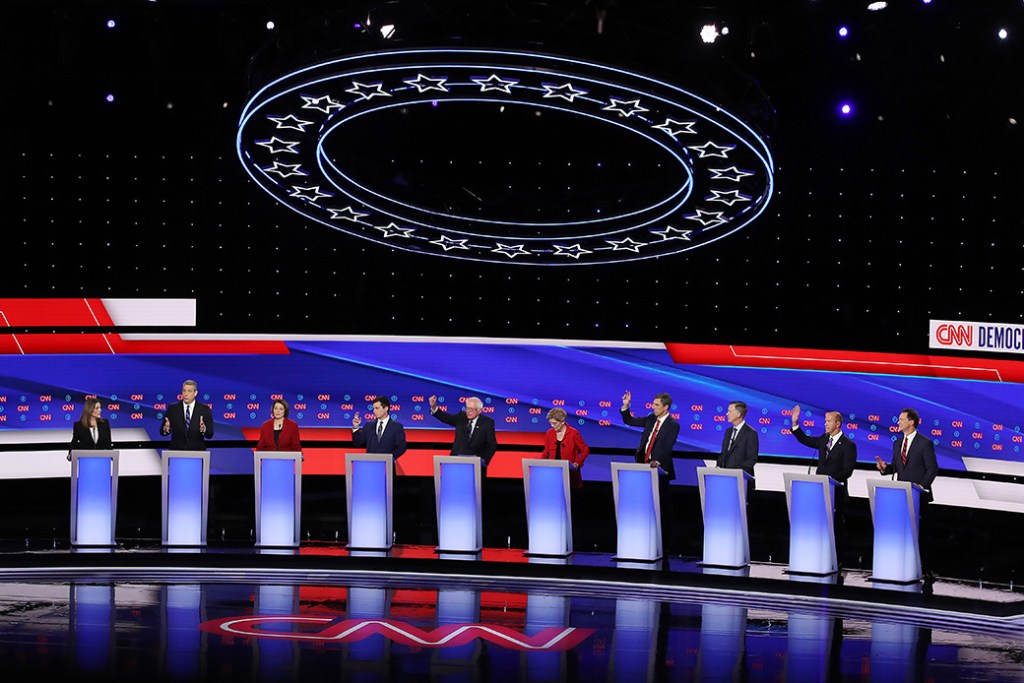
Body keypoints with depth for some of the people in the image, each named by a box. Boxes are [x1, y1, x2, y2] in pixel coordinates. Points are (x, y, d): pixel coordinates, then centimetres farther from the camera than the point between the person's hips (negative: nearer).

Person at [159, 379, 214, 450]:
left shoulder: (205, 409, -1)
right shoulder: (173, 408, 2)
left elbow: (210, 434, -6)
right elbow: (162, 432, 0)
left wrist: (204, 429, -27)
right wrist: (166, 429, -22)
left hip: (197, 452, 0)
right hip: (176, 452, 1)